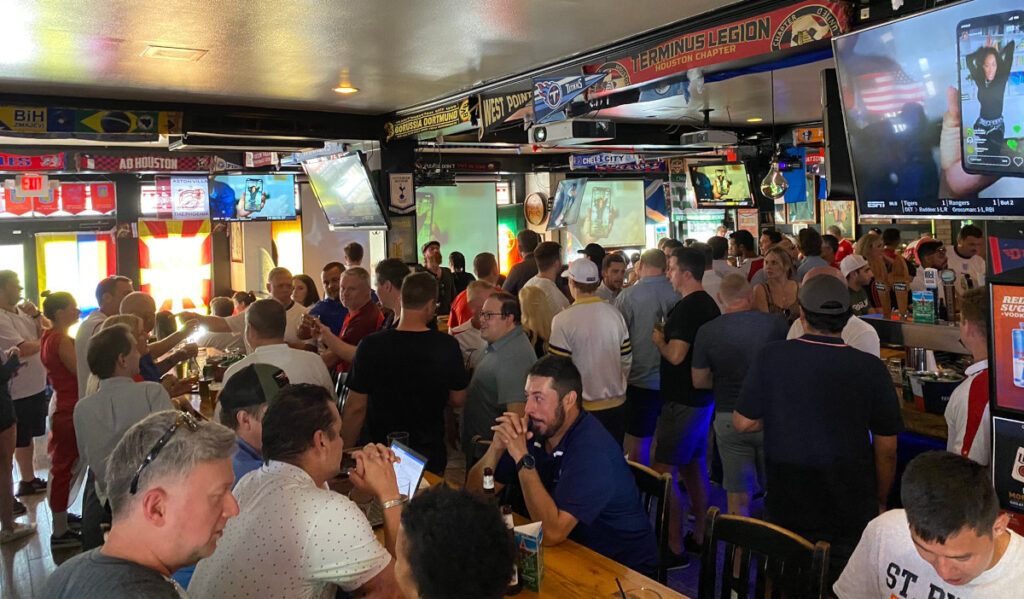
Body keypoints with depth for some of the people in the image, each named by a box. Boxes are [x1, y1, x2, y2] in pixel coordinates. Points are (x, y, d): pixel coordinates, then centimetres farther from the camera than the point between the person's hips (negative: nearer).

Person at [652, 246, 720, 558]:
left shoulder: (686, 308, -20)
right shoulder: (709, 304, 11)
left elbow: (676, 355, -26)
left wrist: (659, 340, -8)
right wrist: (667, 338, 19)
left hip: (683, 401, -10)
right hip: (705, 397, 10)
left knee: (664, 471, -4)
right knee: (695, 465, 18)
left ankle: (674, 546, 1)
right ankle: (699, 536, 28)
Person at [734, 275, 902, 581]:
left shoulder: (770, 357, -12)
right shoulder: (871, 369, -12)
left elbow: (743, 423, -5)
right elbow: (886, 449, -4)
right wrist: (880, 500, 11)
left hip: (785, 509, 1)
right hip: (850, 512, 0)